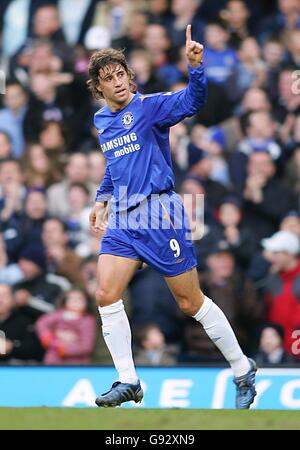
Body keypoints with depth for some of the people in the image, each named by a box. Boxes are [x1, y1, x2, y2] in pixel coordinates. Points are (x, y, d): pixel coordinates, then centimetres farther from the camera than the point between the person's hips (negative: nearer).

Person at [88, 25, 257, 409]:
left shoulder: (149, 106, -8)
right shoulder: (101, 121, 12)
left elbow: (191, 102, -26)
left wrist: (195, 67, -42)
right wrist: (102, 198, 19)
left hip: (160, 213, -6)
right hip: (123, 218, 6)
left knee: (191, 303, -1)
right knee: (106, 296, -7)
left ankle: (243, 371, 14)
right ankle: (127, 382, 1)